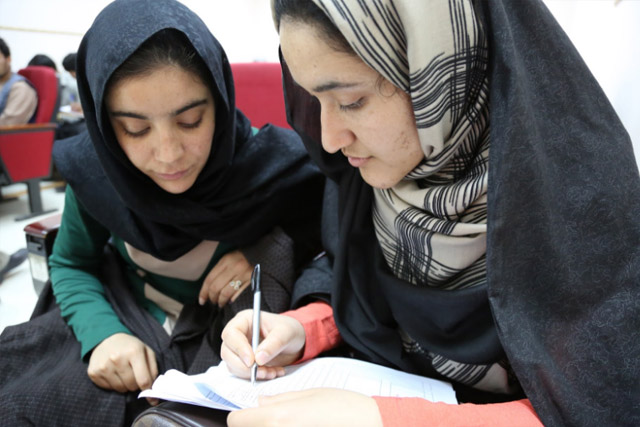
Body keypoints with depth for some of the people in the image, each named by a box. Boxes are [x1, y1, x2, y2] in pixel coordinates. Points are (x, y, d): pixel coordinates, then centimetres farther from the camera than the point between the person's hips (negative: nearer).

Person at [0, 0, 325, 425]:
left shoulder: (280, 166, -24)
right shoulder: (93, 168, -16)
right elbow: (70, 265, 1)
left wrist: (269, 256, -27)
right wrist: (102, 333, -19)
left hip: (224, 341, -1)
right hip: (119, 322, 2)